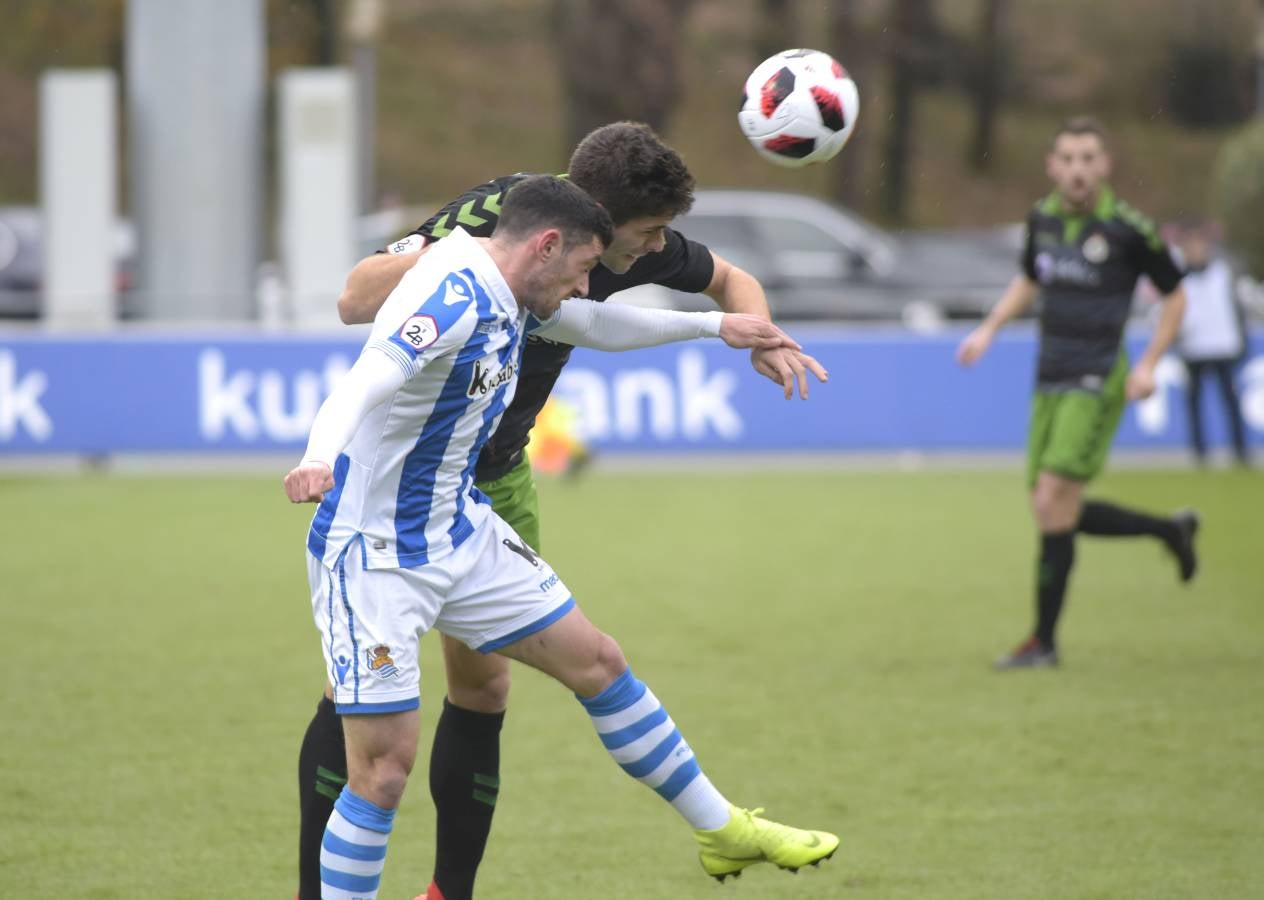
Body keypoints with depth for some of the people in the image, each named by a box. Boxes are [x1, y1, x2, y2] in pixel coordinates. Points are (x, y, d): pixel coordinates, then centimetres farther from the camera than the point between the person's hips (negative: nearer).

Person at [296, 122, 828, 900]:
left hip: (495, 479, 6)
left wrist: (762, 339, -11)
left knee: (482, 685, 4)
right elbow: (357, 302, -34)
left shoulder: (634, 246, -10)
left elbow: (727, 279, 10)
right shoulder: (492, 215, -28)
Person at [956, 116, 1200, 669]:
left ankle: (1044, 640, -7)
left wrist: (1149, 364, -9)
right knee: (1052, 513, 7)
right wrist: (989, 329, 12)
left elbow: (1174, 296, 1)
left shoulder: (1127, 229, -10)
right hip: (1050, 383, 7)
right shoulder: (1042, 219, 6)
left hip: (1097, 384, -7)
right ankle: (1171, 530, 29)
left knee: (1054, 502, -16)